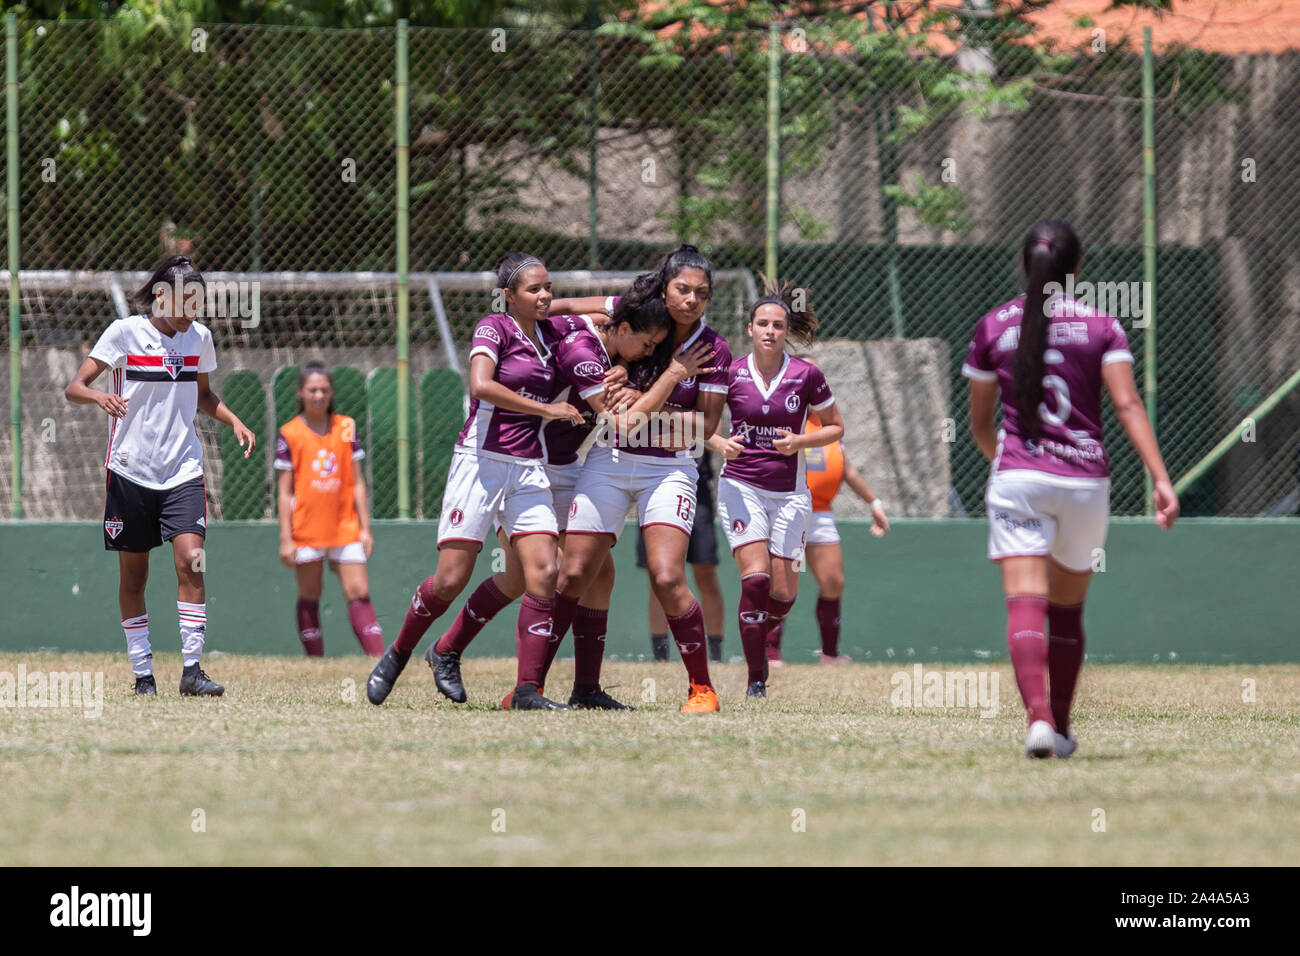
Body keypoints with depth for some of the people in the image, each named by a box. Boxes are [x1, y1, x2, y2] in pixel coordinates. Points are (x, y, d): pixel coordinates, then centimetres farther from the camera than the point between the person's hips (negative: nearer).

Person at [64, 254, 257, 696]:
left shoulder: (199, 337, 5)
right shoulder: (125, 332, -7)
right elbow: (73, 387, -9)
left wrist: (234, 422, 5)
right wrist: (99, 396, -31)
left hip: (183, 470, 2)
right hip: (130, 471, -2)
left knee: (191, 560, -15)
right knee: (133, 576, 3)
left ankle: (192, 668, -13)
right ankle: (142, 673, 13)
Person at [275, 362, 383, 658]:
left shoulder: (347, 428, 7)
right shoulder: (290, 435, 0)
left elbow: (357, 483, 9)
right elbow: (285, 491, 0)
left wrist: (365, 528, 5)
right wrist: (285, 538, -5)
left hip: (345, 528, 2)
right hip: (307, 530, -2)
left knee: (359, 592, -6)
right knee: (309, 597, 3)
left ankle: (378, 657, -12)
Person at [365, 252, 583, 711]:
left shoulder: (549, 336, 12)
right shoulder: (494, 328, -6)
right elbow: (481, 385, -23)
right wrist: (546, 409, -18)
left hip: (529, 468, 6)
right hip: (482, 461, -6)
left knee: (544, 573, -10)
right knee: (451, 579, -7)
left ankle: (527, 689, -10)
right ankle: (396, 656, 17)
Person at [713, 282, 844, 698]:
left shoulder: (806, 375, -4)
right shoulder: (731, 373, -3)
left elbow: (835, 427, 7)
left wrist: (800, 442, -11)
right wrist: (722, 444, -12)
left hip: (789, 492, 1)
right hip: (741, 486, -1)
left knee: (784, 593, 0)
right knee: (755, 578, -18)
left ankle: (760, 634, 35)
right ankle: (756, 678, -10)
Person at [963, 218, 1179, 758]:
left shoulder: (993, 328, 6)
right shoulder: (1101, 326, 3)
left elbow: (979, 424, 13)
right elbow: (1127, 404, -9)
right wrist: (1161, 479, -13)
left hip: (1017, 477, -1)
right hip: (1085, 481, 1)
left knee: (1024, 603, -12)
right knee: (1067, 611, 18)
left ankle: (1038, 718, -32)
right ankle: (1061, 729, 26)